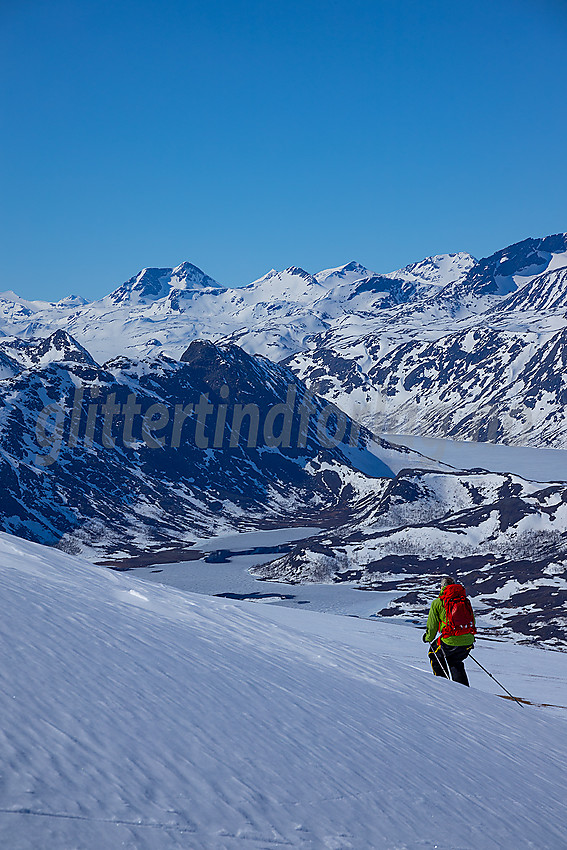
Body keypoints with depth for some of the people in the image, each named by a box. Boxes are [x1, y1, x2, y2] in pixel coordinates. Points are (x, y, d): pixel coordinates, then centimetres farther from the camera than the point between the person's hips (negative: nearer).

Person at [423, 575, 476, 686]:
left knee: (434, 654, 24)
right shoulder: (465, 601, 14)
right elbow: (472, 622, 22)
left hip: (450, 642, -4)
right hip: (468, 642, 4)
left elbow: (432, 625, 6)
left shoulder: (437, 603, 2)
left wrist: (428, 638, 25)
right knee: (455, 662, 29)